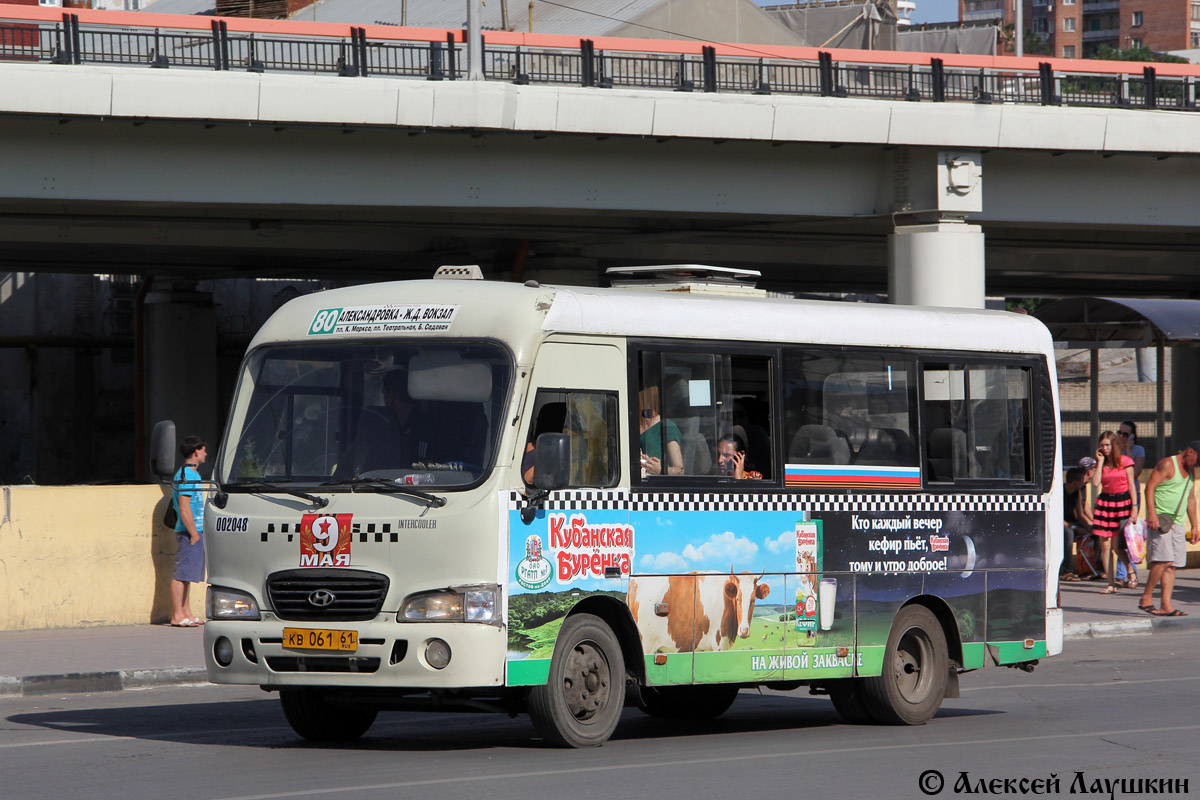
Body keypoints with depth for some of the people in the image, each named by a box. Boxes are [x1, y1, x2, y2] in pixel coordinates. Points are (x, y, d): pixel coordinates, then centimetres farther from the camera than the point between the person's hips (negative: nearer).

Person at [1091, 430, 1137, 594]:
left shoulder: (1125, 461, -1)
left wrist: (1134, 506, -6)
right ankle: (1111, 584, 2)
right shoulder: (1101, 464, 8)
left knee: (1117, 546, -7)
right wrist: (1100, 462, -4)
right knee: (1105, 545, -2)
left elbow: (1131, 485, -1)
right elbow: (1095, 482, -6)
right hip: (1105, 502, 4)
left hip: (1123, 502, -4)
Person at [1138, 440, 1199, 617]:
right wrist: (1151, 514, -24)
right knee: (1164, 560, -18)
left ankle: (1165, 605, -2)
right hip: (1159, 519, -8)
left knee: (1172, 565, 0)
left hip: (1177, 522, 8)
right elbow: (1150, 486, -14)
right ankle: (1146, 598, -9)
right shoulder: (1167, 465, -7)